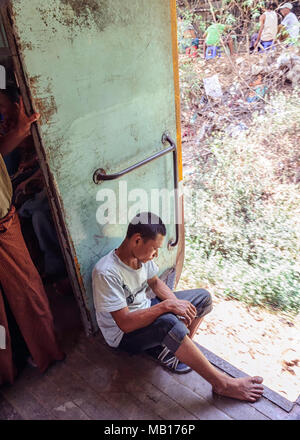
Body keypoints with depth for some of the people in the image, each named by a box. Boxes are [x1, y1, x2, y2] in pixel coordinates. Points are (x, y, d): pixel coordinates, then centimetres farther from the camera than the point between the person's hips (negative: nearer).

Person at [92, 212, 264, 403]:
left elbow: (155, 282, 7)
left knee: (203, 297, 3)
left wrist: (177, 304, -11)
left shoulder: (142, 255, -9)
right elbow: (125, 323, -31)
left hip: (146, 310, 8)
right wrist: (167, 306, -33)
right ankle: (221, 384, -21)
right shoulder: (106, 272, -31)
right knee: (168, 322, -38)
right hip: (124, 334, -8)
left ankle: (170, 350, -8)